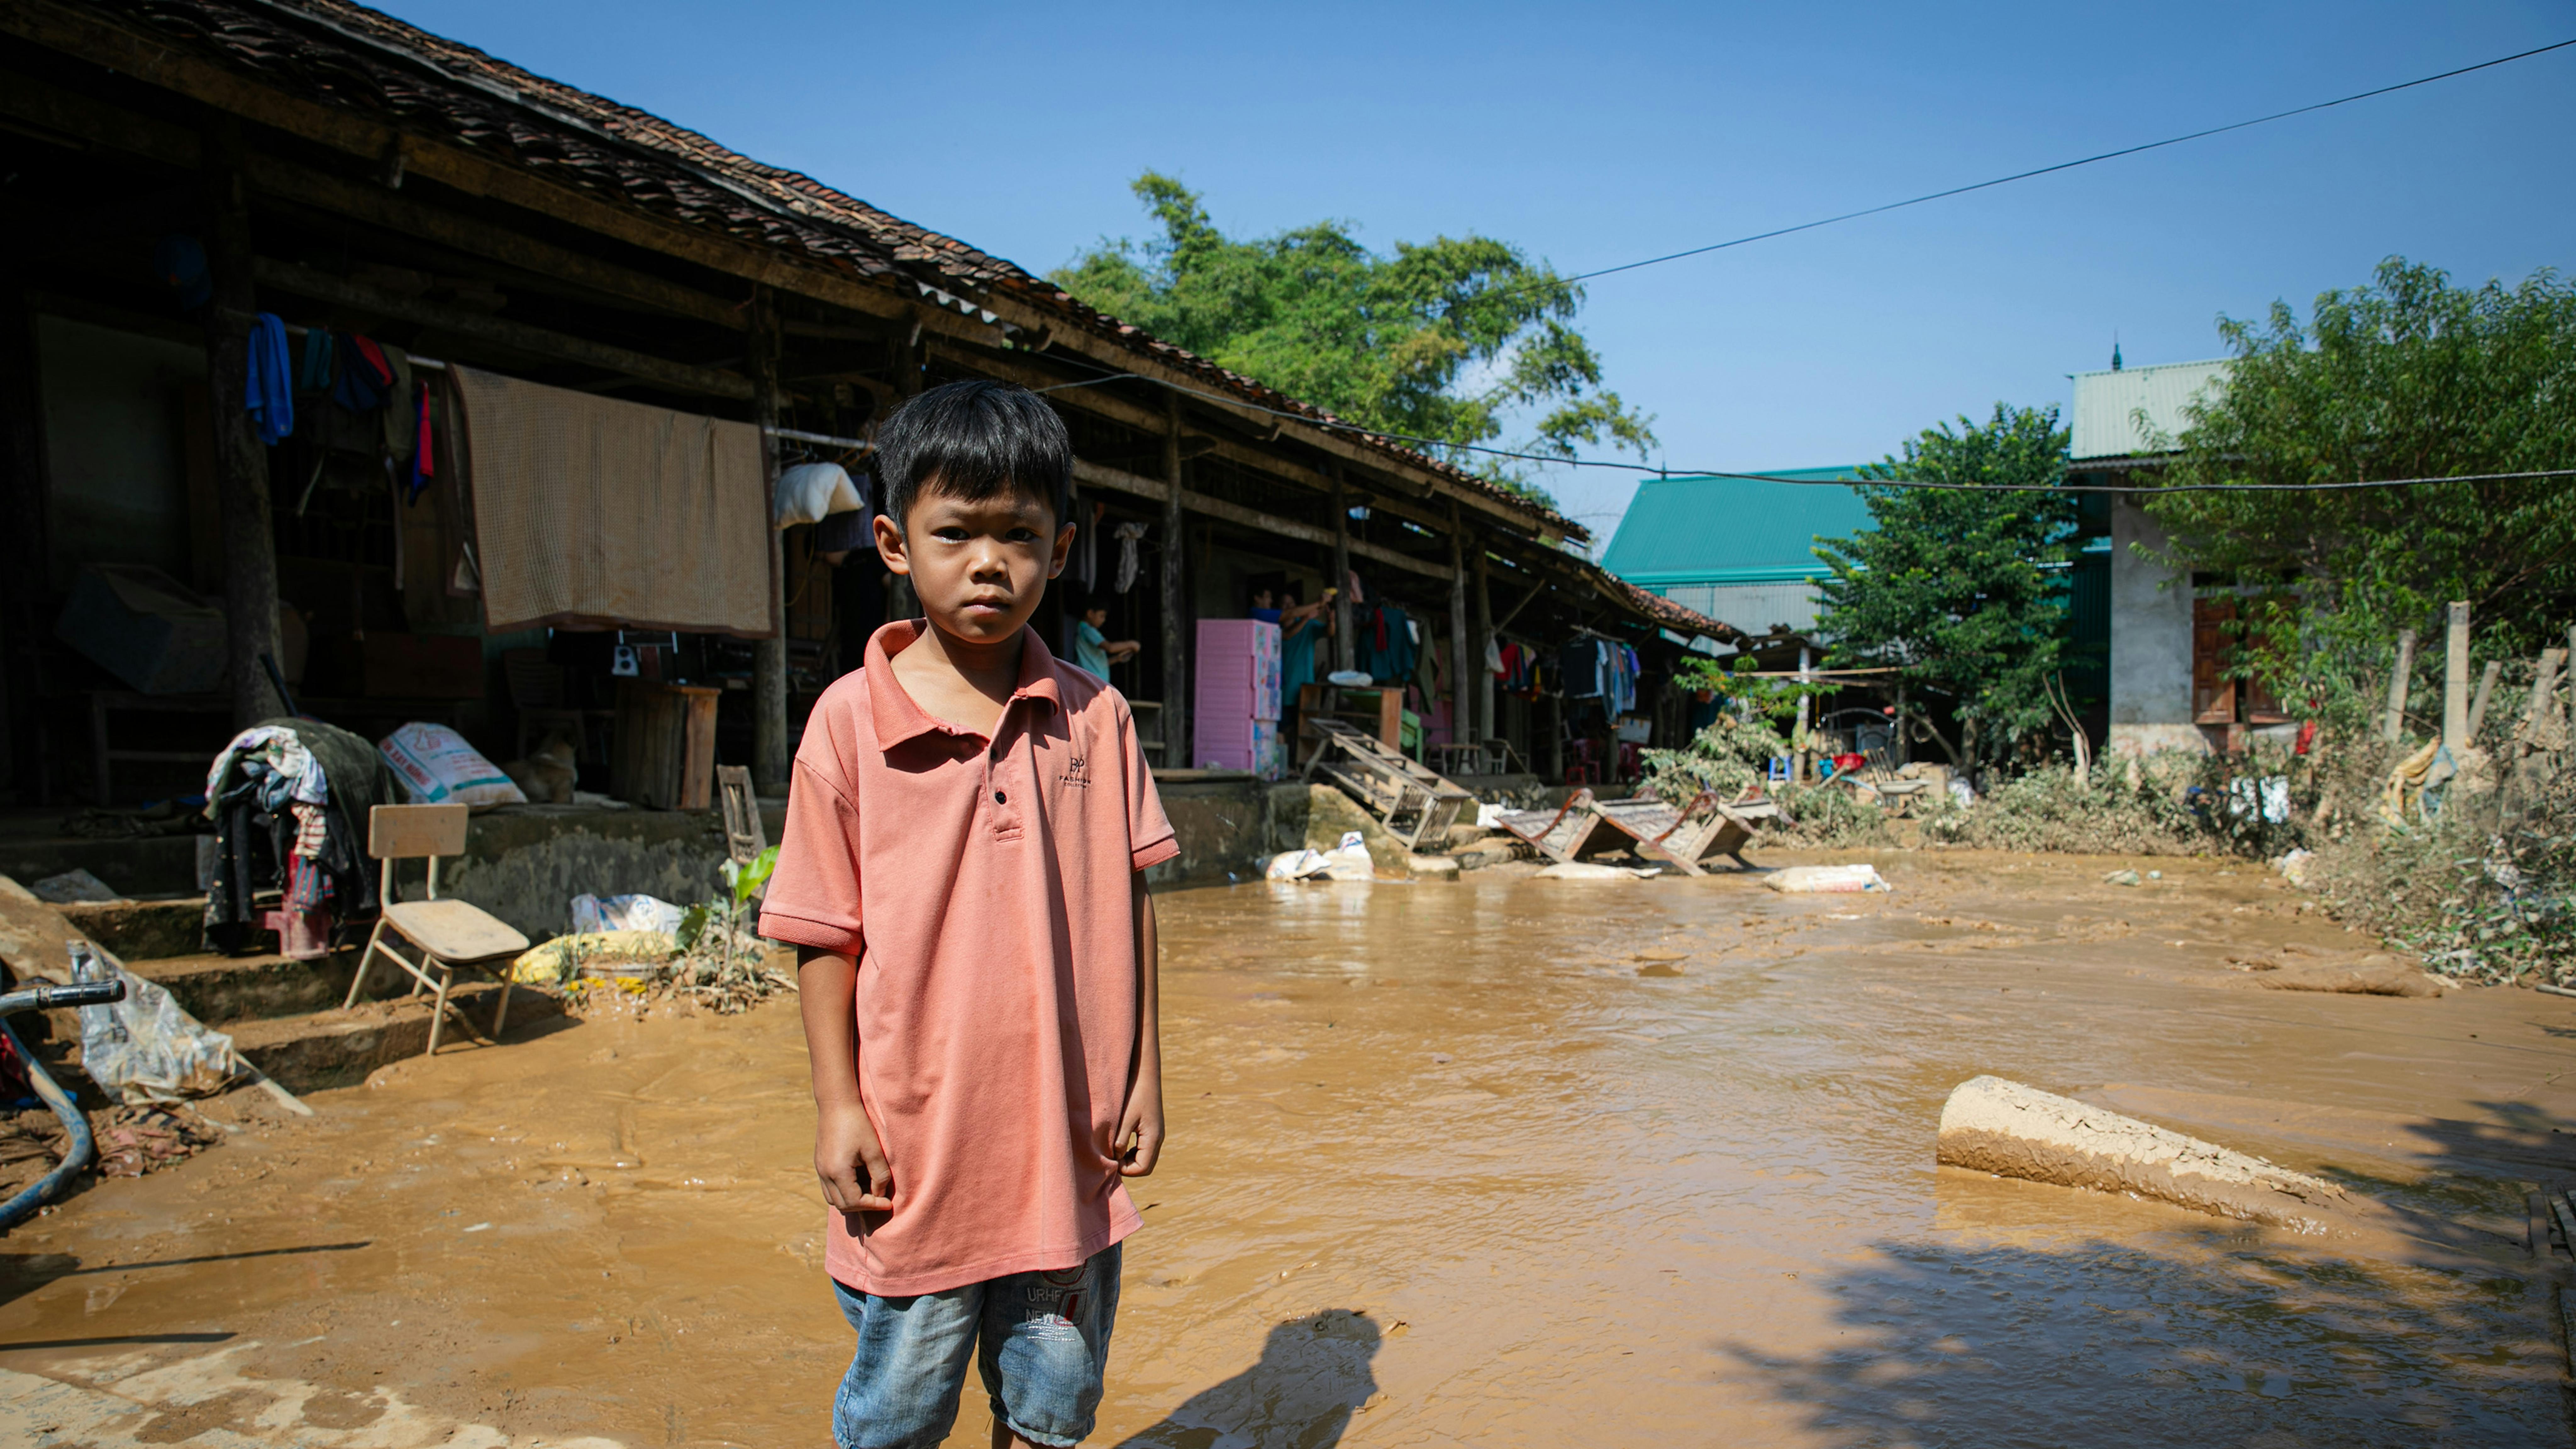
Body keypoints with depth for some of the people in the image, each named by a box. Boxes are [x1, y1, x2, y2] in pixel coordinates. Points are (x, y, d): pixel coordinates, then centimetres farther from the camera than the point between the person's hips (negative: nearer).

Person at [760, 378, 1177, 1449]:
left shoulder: (1095, 716, -1)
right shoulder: (850, 721, -8)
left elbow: (1126, 901, 4)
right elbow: (825, 935, -3)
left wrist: (1145, 1072, 5)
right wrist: (837, 1106, -5)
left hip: (1069, 1141, 3)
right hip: (916, 1143, -2)